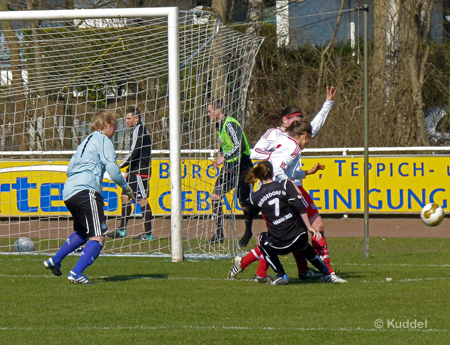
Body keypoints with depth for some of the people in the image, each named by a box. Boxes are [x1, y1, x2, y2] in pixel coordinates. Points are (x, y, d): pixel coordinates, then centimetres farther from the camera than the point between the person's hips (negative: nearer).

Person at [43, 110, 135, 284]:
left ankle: (54, 261, 33)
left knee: (82, 232, 30)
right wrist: (126, 188, 4)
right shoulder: (104, 141, 1)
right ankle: (76, 273, -25)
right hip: (86, 191, -9)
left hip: (68, 192, 9)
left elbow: (69, 169, 27)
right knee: (98, 237, -12)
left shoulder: (86, 141, 27)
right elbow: (112, 169, -8)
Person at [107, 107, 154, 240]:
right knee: (125, 196, 10)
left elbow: (134, 153, -20)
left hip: (141, 171, -10)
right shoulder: (138, 130, 18)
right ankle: (122, 230, 12)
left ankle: (148, 233, -8)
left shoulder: (138, 130, -12)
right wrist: (129, 171, 24)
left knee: (142, 200, -9)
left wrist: (119, 166, -15)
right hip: (136, 171, 10)